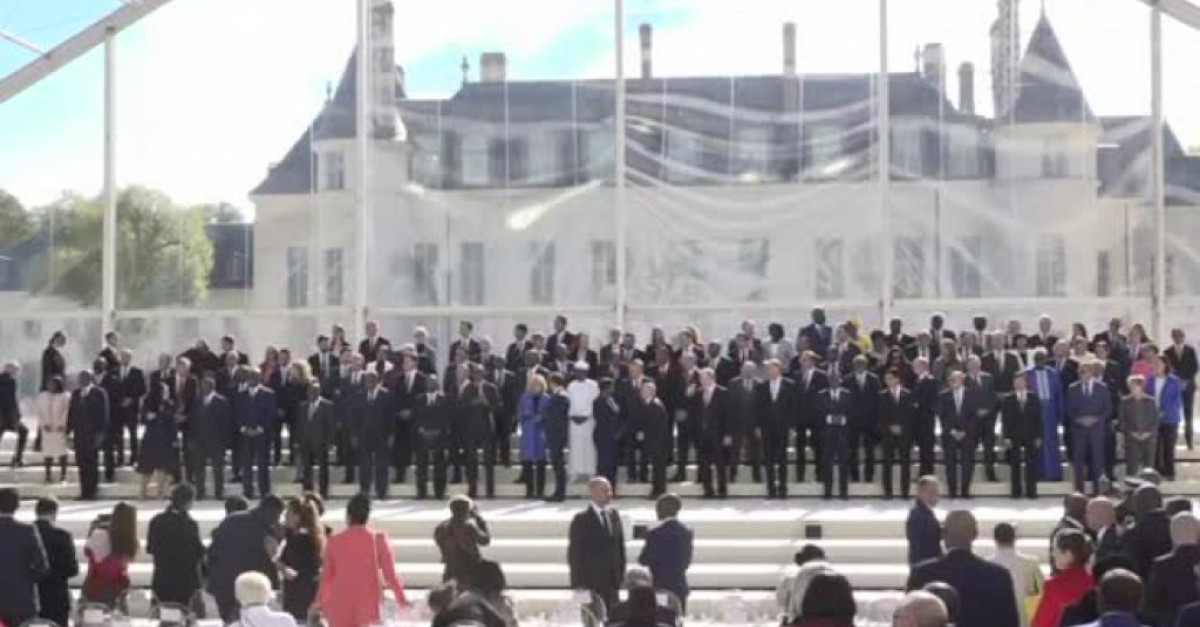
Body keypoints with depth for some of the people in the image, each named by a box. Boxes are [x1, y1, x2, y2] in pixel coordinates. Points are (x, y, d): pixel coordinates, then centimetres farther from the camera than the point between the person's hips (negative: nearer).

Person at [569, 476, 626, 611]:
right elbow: (574, 553, -7)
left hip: (611, 582, 5)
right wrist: (579, 583, -10)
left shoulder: (614, 515, 10)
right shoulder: (581, 519, -7)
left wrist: (621, 573, 9)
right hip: (590, 583, -5)